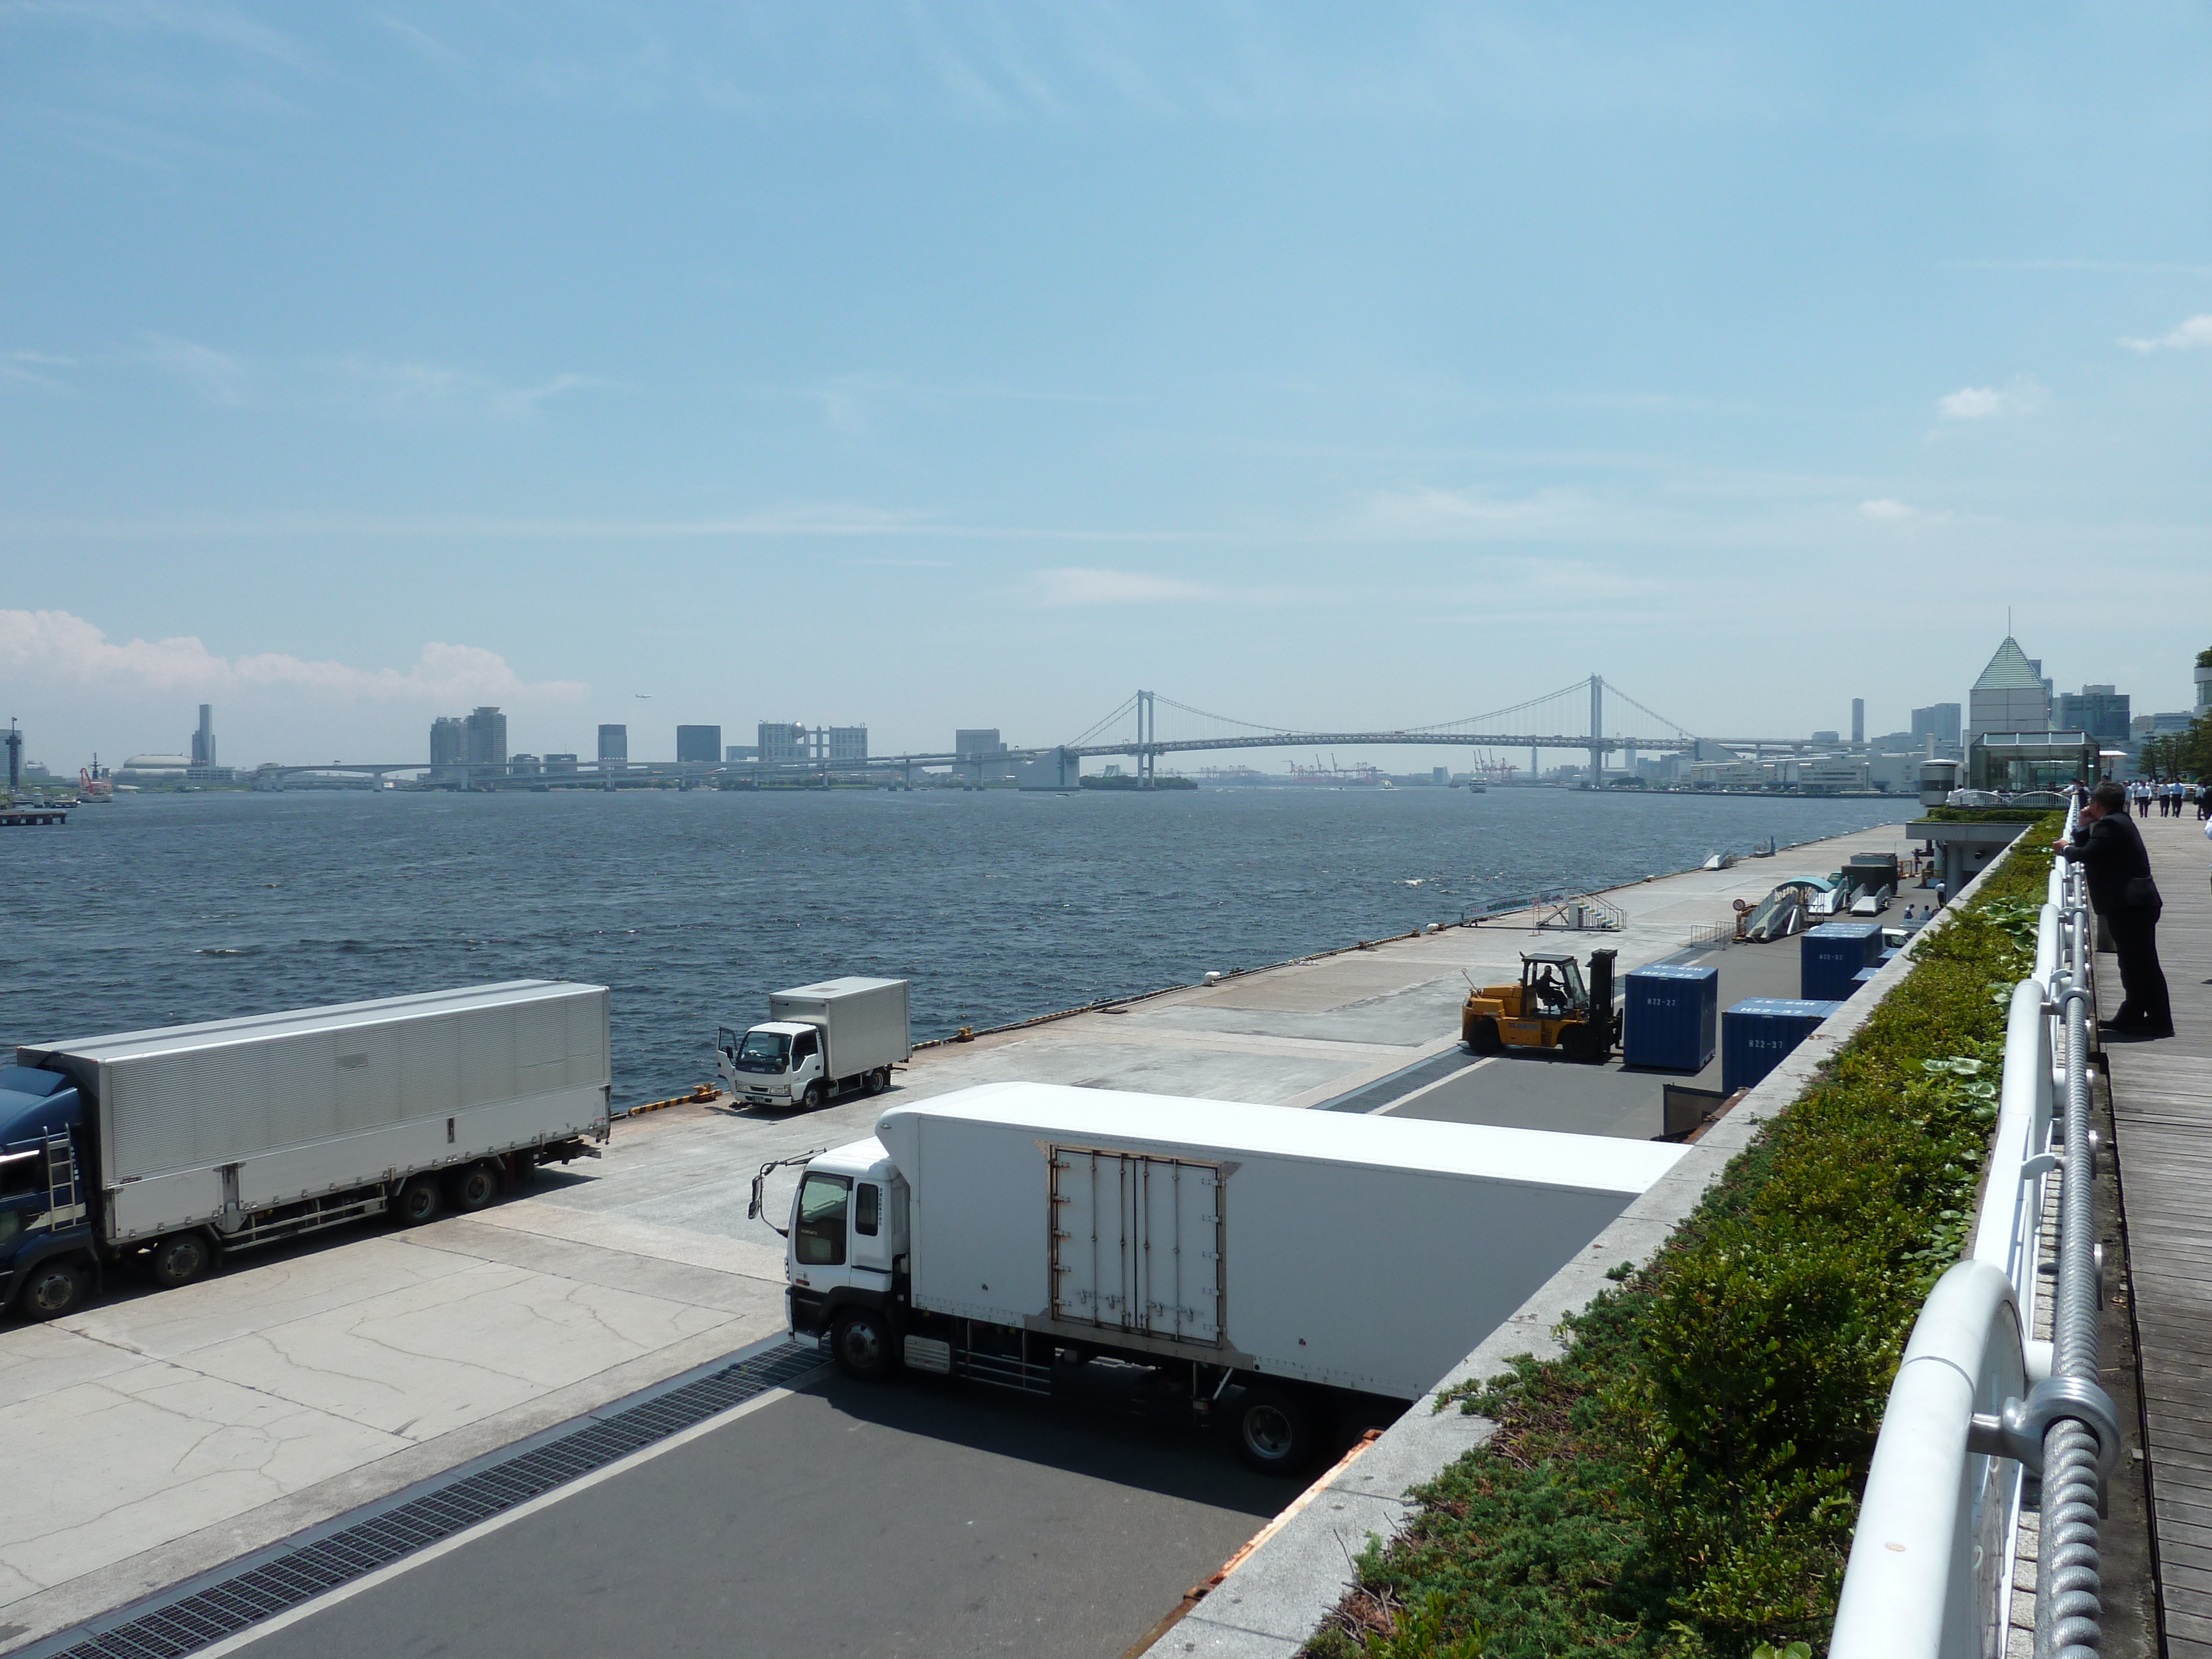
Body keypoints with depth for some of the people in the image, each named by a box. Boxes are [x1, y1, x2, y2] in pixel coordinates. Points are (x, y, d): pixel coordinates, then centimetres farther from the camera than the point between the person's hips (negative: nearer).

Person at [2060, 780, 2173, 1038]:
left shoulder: (2110, 824, -14)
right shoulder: (2119, 822, 19)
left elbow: (2086, 854, -23)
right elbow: (2090, 850, 19)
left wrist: (2066, 849, -5)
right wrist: (2084, 826, 12)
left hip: (2131, 905, -11)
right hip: (2132, 903, 11)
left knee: (2141, 962, -8)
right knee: (2134, 962, 15)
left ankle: (2160, 1021, -5)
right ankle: (2132, 1015, 21)